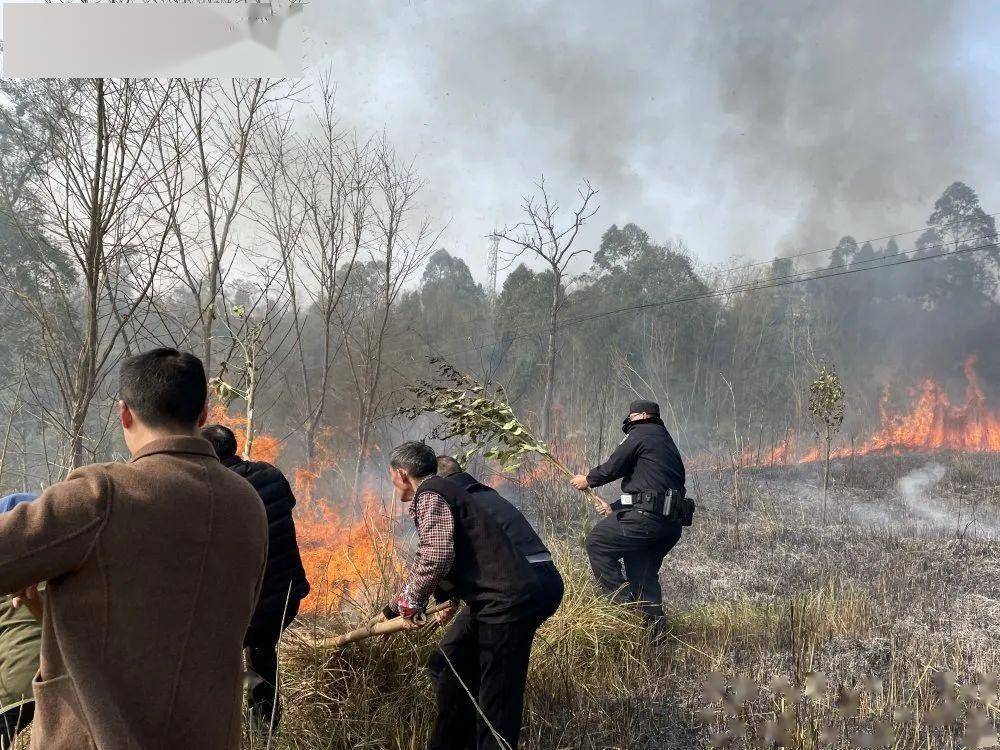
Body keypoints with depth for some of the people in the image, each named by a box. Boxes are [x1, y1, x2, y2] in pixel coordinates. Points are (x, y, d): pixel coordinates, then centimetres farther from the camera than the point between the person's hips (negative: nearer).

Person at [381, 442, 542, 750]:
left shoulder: (429, 495, -11)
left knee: (496, 701, -3)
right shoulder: (442, 492, 20)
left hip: (504, 605, -10)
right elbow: (423, 563, 30)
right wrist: (392, 610, 35)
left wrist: (413, 601, -10)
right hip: (501, 603, 10)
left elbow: (436, 555, -26)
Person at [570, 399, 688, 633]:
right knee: (644, 571, 19)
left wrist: (588, 480, 15)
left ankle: (623, 601, -1)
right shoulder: (666, 440, 26)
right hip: (672, 523, 9)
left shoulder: (640, 433, -1)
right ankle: (654, 621, 14)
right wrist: (614, 508, 29)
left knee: (597, 542, 2)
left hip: (646, 517, -9)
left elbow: (612, 468, -4)